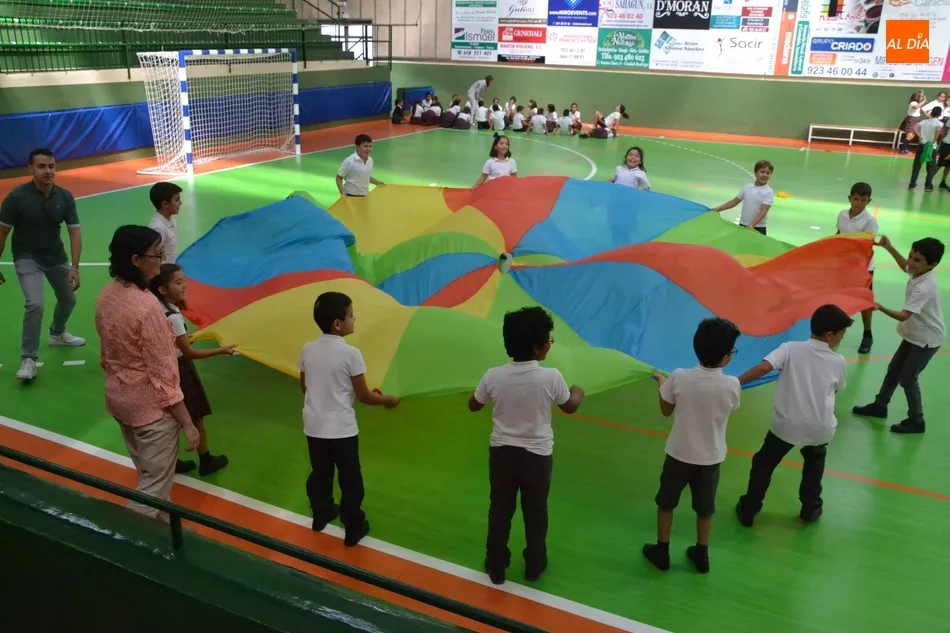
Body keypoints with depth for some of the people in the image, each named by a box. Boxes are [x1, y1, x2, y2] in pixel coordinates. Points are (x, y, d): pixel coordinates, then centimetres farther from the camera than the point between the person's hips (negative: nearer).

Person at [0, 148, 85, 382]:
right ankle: (28, 359, -10)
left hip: (56, 256, 5)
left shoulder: (65, 197, -13)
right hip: (27, 257, -4)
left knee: (68, 299, 19)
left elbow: (75, 232, -13)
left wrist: (74, 267, -22)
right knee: (35, 303, -22)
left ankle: (57, 334, 50)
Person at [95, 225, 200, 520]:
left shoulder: (107, 295, -3)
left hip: (117, 398, 9)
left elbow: (106, 354, 9)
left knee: (147, 476, 25)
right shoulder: (146, 306, -27)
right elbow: (163, 373, -24)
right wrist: (187, 423, -17)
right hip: (151, 406, -9)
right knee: (155, 487, 6)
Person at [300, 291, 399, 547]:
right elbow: (363, 395, -12)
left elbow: (304, 386, 11)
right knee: (350, 480, 10)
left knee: (320, 474, 23)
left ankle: (321, 515, 42)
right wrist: (386, 400, 6)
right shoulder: (350, 353, -18)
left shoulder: (307, 350, -3)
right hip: (341, 429, -5)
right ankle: (353, 529, 20)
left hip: (314, 426, 5)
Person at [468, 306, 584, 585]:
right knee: (535, 512, 19)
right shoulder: (551, 377, -21)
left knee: (500, 510, 18)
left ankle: (496, 566, 31)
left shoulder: (494, 376, -15)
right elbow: (569, 406, -1)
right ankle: (534, 565, 37)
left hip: (502, 452, 2)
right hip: (537, 455, -1)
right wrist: (578, 393, 22)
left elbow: (473, 406, 3)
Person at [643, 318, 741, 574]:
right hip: (711, 457, 1)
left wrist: (661, 383, 13)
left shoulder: (679, 377, -21)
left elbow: (666, 411, -4)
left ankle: (661, 552, 33)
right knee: (705, 508, 22)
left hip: (679, 454, -1)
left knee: (666, 503, 21)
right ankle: (701, 556, 37)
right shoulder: (732, 385, -20)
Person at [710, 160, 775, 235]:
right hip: (742, 225, 5)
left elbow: (763, 211, -20)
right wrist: (718, 208, 3)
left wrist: (752, 225, -31)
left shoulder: (769, 192, -11)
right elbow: (735, 201, 10)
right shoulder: (747, 187, 2)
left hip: (758, 228, -4)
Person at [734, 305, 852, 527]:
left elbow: (764, 367, -21)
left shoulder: (791, 349, -6)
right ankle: (810, 508, 35)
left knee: (763, 463, 19)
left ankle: (748, 510, 23)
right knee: (815, 461, 34)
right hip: (819, 428, 2)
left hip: (786, 424, -2)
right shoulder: (838, 361, 0)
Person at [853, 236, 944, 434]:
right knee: (893, 370, 18)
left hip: (927, 338, -9)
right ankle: (879, 406, 34)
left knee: (907, 378, -1)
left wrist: (881, 308, -56)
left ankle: (916, 421, 16)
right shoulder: (918, 273, -10)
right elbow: (905, 266, 17)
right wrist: (889, 248, 10)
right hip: (914, 334, 9)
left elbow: (903, 316, -42)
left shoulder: (924, 288, -35)